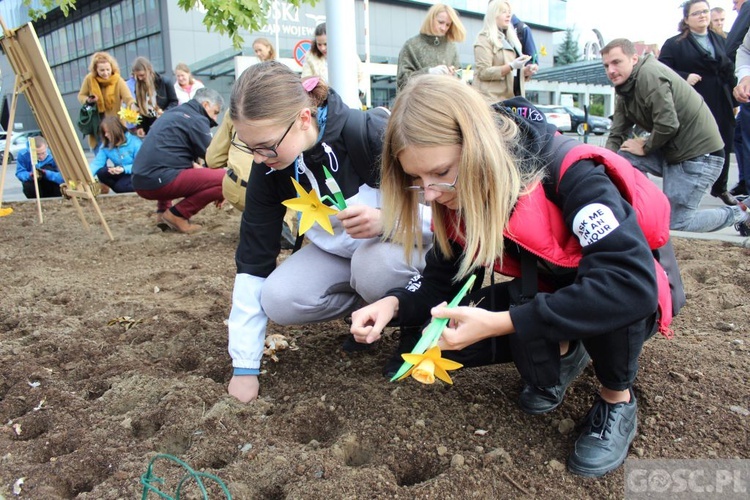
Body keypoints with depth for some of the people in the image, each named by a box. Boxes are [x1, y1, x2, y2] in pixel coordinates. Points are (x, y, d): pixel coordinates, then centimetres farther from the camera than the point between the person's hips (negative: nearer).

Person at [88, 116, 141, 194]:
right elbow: (97, 162, -12)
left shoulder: (134, 142, -17)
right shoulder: (105, 145, -3)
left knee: (120, 186, -32)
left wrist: (124, 169, -33)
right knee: (101, 172, -22)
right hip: (121, 174, 5)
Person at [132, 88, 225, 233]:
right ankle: (178, 214, -7)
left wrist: (195, 165, 22)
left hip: (141, 181, 10)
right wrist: (219, 191, 12)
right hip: (159, 180, -10)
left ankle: (163, 210, 21)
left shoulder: (174, 113, 23)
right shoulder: (197, 119, -3)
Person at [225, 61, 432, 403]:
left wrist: (386, 219, -44)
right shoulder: (268, 167, -14)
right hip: (338, 252, 5)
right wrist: (245, 365, -11)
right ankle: (371, 307, 7)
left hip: (408, 239, -4)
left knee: (375, 262, -37)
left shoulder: (372, 135, -30)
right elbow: (253, 259, -11)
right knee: (278, 301, -20)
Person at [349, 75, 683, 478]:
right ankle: (563, 351, 9)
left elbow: (630, 283, -42)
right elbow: (444, 277, -4)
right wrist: (395, 304, -25)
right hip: (545, 293, 5)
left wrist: (501, 323, -45)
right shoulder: (458, 195, -14)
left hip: (632, 301, -4)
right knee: (450, 338, -15)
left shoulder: (567, 172, -33)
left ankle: (618, 400, -7)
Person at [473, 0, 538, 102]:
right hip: (493, 99, -7)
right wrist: (511, 66, -20)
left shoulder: (511, 39, 21)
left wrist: (526, 71, 5)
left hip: (512, 97, 8)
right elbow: (483, 72, -13)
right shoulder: (484, 39, -2)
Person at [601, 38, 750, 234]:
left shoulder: (650, 74, -19)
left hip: (700, 153, -8)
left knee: (675, 221, -8)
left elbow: (668, 124, -26)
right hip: (670, 152, 8)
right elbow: (616, 136, 5)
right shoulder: (625, 92, 9)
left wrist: (645, 147, -10)